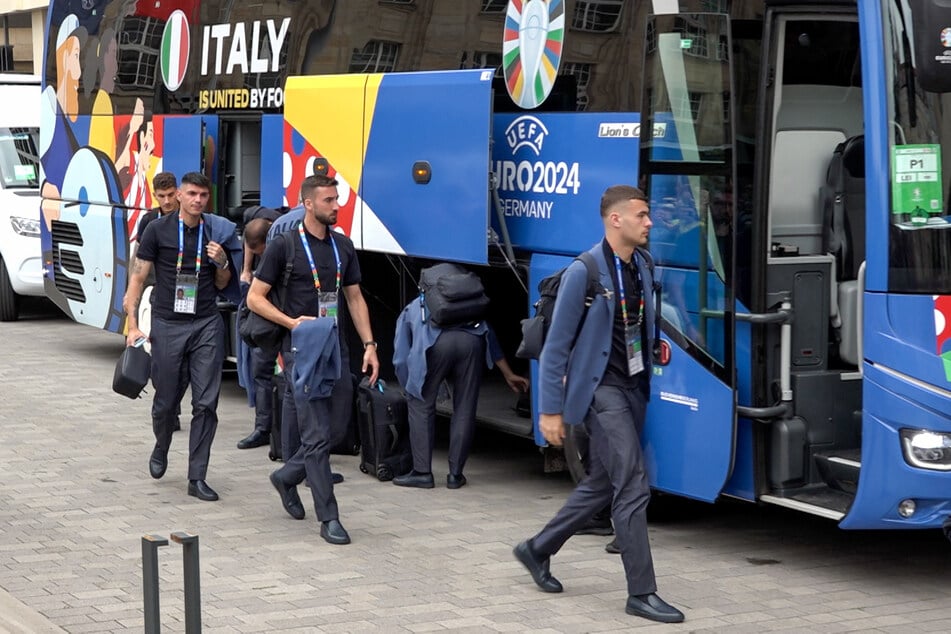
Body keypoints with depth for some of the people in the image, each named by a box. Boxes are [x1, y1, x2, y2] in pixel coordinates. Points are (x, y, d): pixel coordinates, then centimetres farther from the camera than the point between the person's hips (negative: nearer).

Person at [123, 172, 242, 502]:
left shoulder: (217, 231, 6)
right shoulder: (158, 230, -2)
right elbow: (137, 278, -1)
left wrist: (222, 262, -7)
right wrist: (133, 325, -7)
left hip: (207, 325, 2)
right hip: (167, 324, -2)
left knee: (206, 403, -3)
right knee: (165, 401, 7)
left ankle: (197, 477, 3)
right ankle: (161, 448, 39)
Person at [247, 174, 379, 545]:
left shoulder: (342, 246, 12)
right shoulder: (284, 246, -5)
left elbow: (355, 298, 16)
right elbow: (255, 298, -4)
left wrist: (369, 344, 7)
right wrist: (292, 322, -17)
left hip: (336, 348, 6)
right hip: (302, 350, -6)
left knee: (330, 432, 11)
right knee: (317, 436, -7)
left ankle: (287, 478, 38)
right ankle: (328, 518, -2)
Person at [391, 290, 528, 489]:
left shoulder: (411, 310, 36)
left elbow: (400, 359, 29)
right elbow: (489, 337, 38)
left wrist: (412, 390, 40)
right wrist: (508, 374, 41)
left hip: (435, 342, -2)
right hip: (471, 339, 2)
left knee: (420, 405, 14)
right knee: (464, 410, 13)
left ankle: (422, 472, 13)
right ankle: (455, 475, 17)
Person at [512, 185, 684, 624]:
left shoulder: (640, 268, 7)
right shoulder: (584, 273, -15)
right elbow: (556, 346, -12)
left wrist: (655, 346, 3)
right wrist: (550, 410, -12)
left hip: (632, 389, 8)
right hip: (601, 389, -8)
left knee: (601, 484, 17)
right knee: (633, 487, -9)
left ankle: (538, 550, 35)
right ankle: (641, 593, -1)